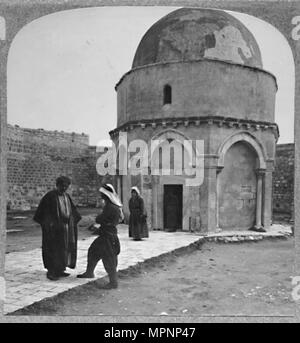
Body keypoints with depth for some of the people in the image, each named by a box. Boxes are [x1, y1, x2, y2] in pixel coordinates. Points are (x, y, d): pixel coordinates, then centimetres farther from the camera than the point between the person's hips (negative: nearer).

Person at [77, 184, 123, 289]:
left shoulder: (110, 207, -24)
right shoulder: (114, 206, 6)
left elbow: (99, 220, -18)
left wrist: (98, 218, 4)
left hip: (108, 236, -10)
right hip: (105, 234, 10)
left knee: (108, 259, -2)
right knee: (93, 251, 22)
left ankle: (113, 282, 8)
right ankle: (89, 273, 39)